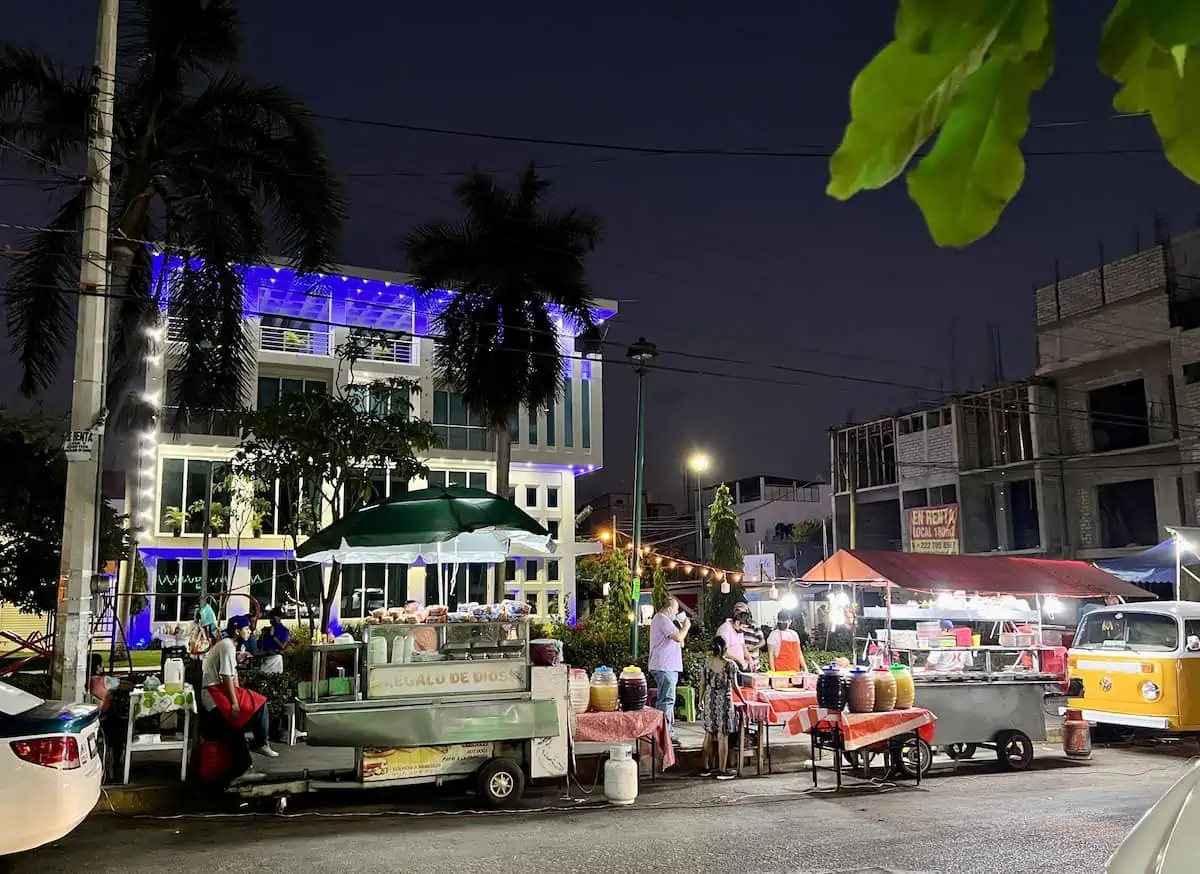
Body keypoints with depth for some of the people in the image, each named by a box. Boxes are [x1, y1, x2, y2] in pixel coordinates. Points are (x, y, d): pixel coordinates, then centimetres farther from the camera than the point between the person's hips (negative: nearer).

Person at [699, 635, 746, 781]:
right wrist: (743, 701, 6)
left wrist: (701, 700, 15)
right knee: (723, 736, 1)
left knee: (709, 734, 12)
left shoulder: (707, 662, 0)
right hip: (724, 701, -4)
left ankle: (704, 768, 18)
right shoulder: (730, 664, -11)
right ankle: (722, 770, 5)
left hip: (710, 700, 4)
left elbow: (702, 683, 4)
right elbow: (734, 686, -7)